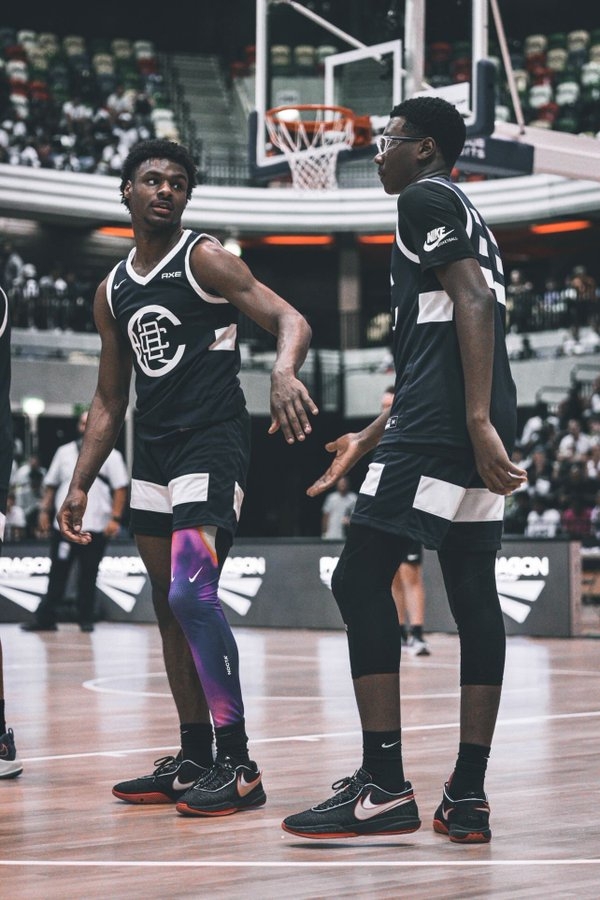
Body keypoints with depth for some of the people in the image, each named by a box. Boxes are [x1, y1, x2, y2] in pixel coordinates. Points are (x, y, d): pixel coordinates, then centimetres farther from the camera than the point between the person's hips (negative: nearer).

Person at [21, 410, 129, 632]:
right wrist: (44, 511, 4)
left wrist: (115, 518, -11)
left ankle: (86, 619, 13)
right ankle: (45, 618, 2)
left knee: (88, 575, 4)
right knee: (57, 572, 2)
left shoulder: (111, 456, 3)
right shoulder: (65, 452, 11)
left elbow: (120, 489, -2)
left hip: (96, 527, -2)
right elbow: (50, 484, 13)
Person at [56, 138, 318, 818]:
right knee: (168, 607, 10)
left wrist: (283, 372, -37)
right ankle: (194, 758, 19)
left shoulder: (205, 259, -4)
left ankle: (238, 766, -12)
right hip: (152, 451, 8)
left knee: (192, 594, -18)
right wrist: (80, 485, 13)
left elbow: (288, 319, -15)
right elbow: (109, 399, 19)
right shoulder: (112, 290, 15)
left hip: (212, 443, -8)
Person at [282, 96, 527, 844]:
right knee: (472, 594, 6)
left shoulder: (425, 198, -2)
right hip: (477, 429, 10)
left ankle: (384, 789, -8)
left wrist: (477, 422, -26)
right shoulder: (461, 213, 27)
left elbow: (473, 303, -17)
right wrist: (367, 441, 33)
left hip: (440, 427, -10)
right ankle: (467, 797, 7)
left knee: (360, 581, -6)